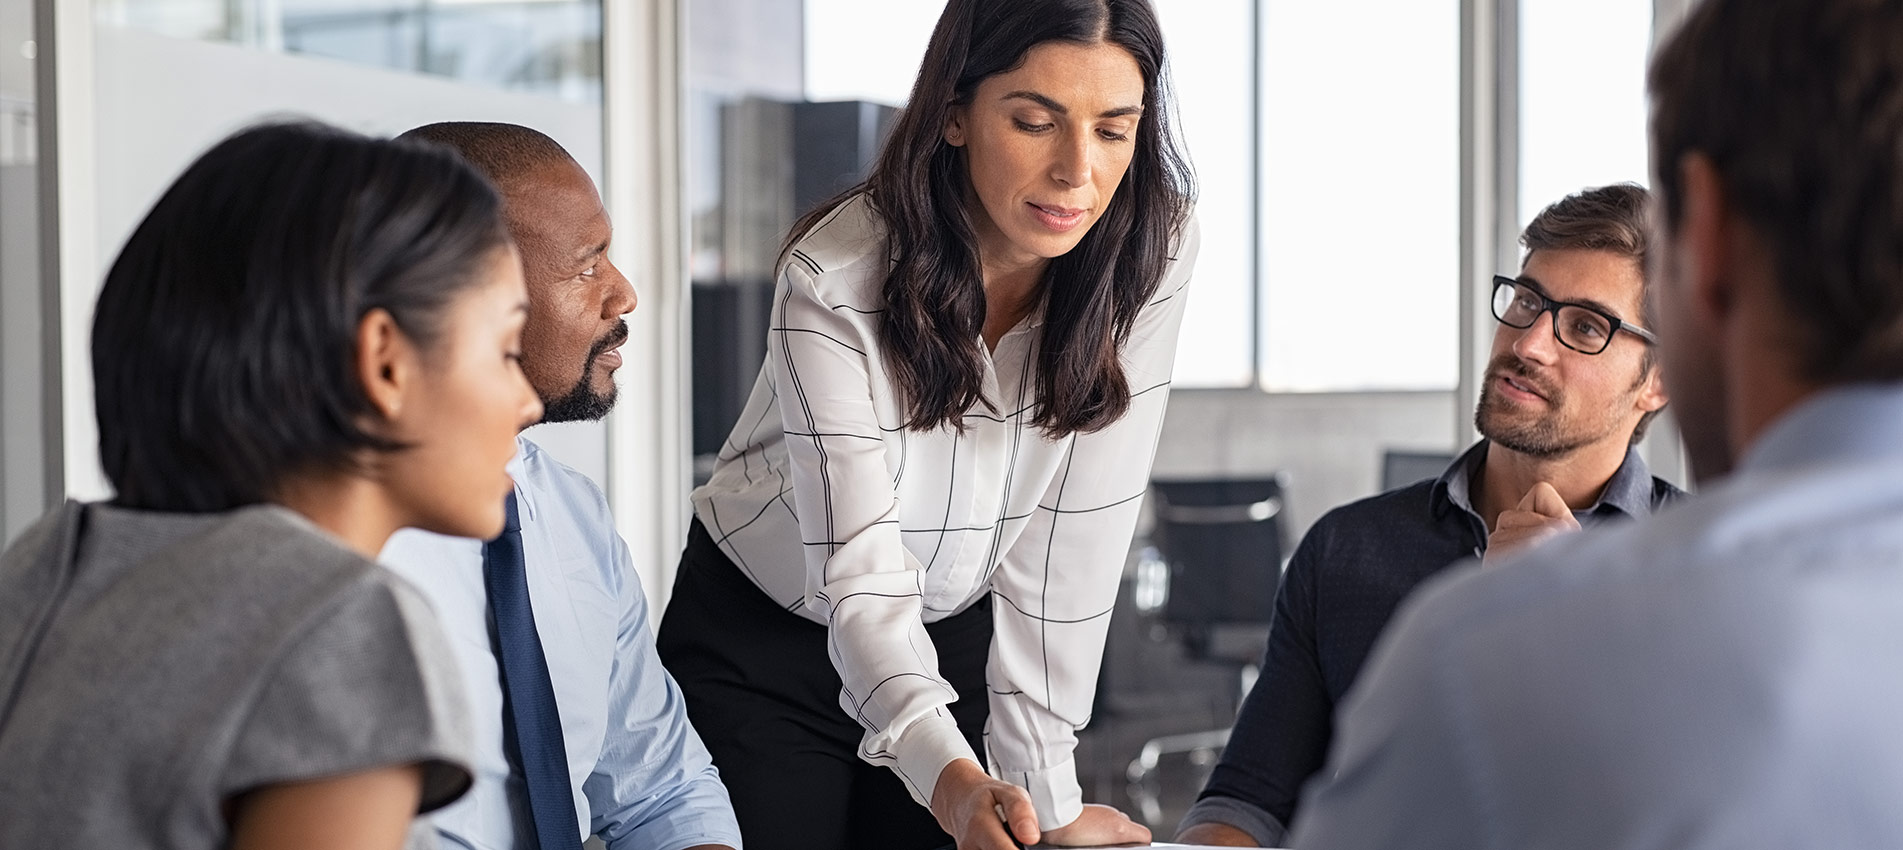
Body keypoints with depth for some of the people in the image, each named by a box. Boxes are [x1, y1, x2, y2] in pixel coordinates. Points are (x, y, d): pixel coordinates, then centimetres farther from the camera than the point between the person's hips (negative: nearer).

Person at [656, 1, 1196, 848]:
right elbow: (860, 570, -31)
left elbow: (1072, 540, -16)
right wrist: (953, 778, -47)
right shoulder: (835, 278, -27)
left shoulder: (1148, 256, -18)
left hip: (961, 634, 3)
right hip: (762, 643, -2)